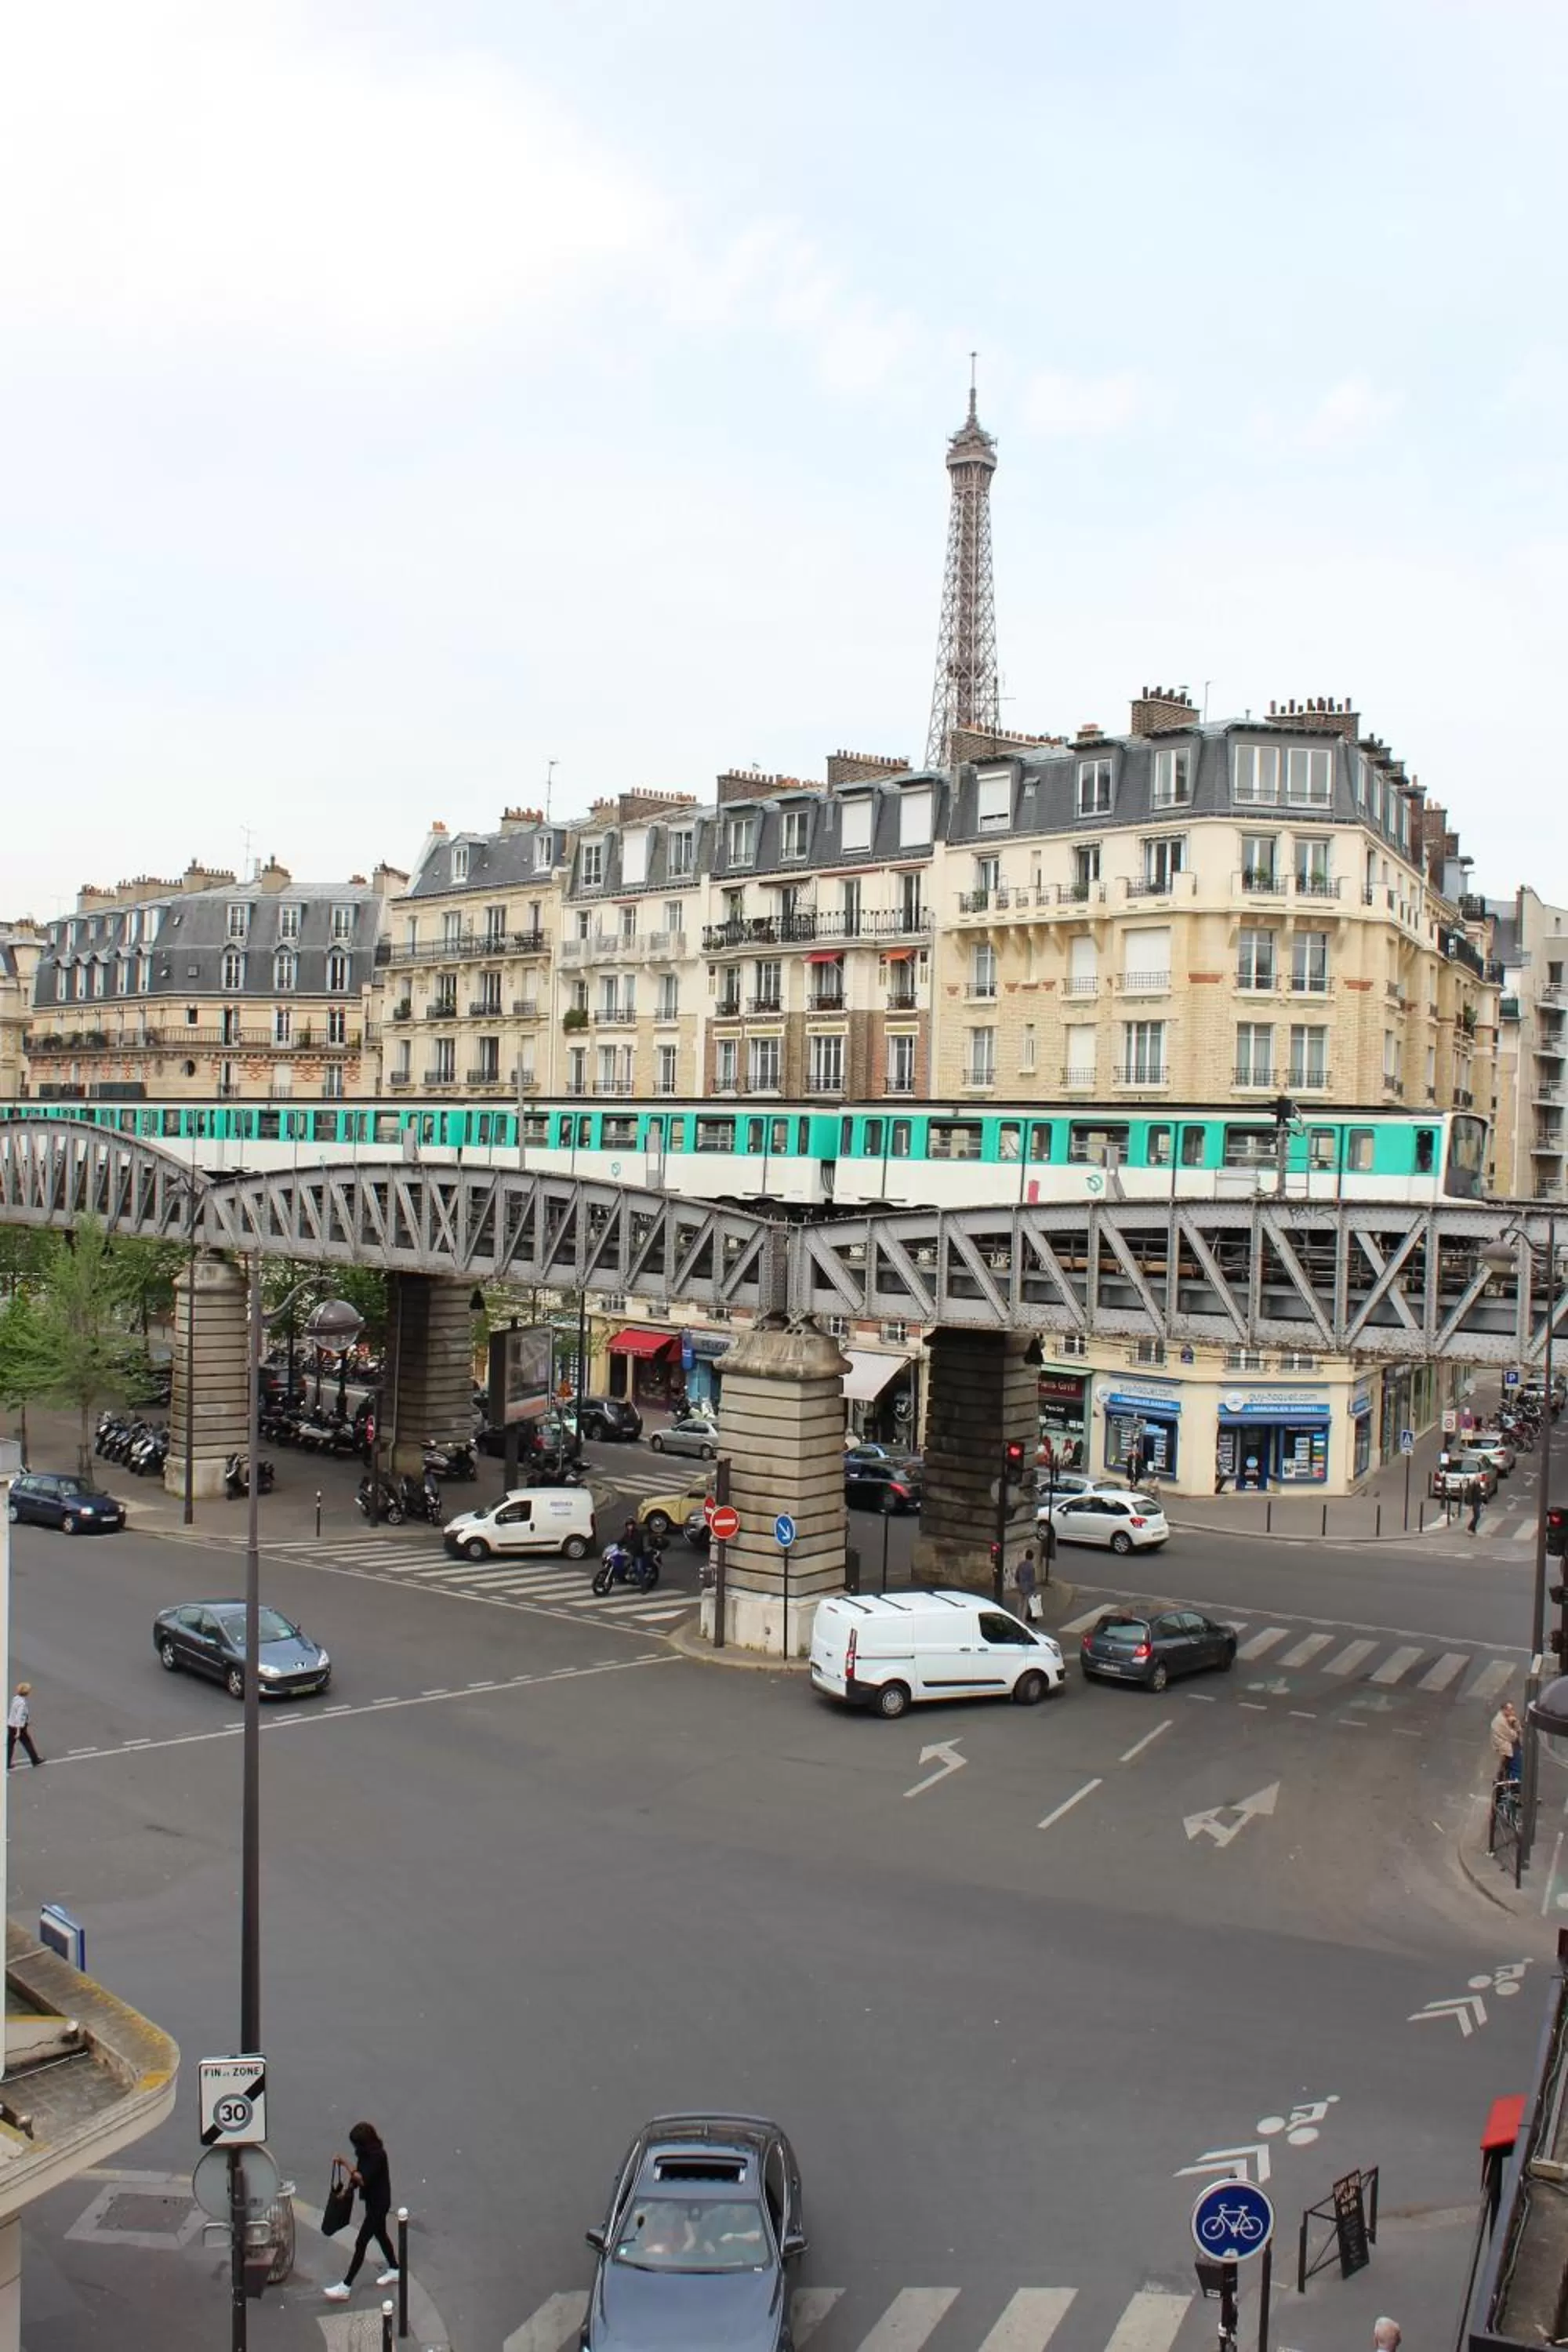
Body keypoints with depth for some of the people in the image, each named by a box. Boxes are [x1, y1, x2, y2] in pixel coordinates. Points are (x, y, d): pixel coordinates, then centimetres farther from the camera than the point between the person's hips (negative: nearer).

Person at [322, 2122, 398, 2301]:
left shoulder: (377, 2156, -29)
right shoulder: (366, 2152, -2)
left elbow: (362, 2179, -32)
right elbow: (358, 2175, 7)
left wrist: (345, 2163, -28)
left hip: (379, 2204, -9)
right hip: (373, 2201, 9)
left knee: (361, 2244, -4)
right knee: (380, 2234, 23)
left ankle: (346, 2287, 3)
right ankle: (394, 2271, 41)